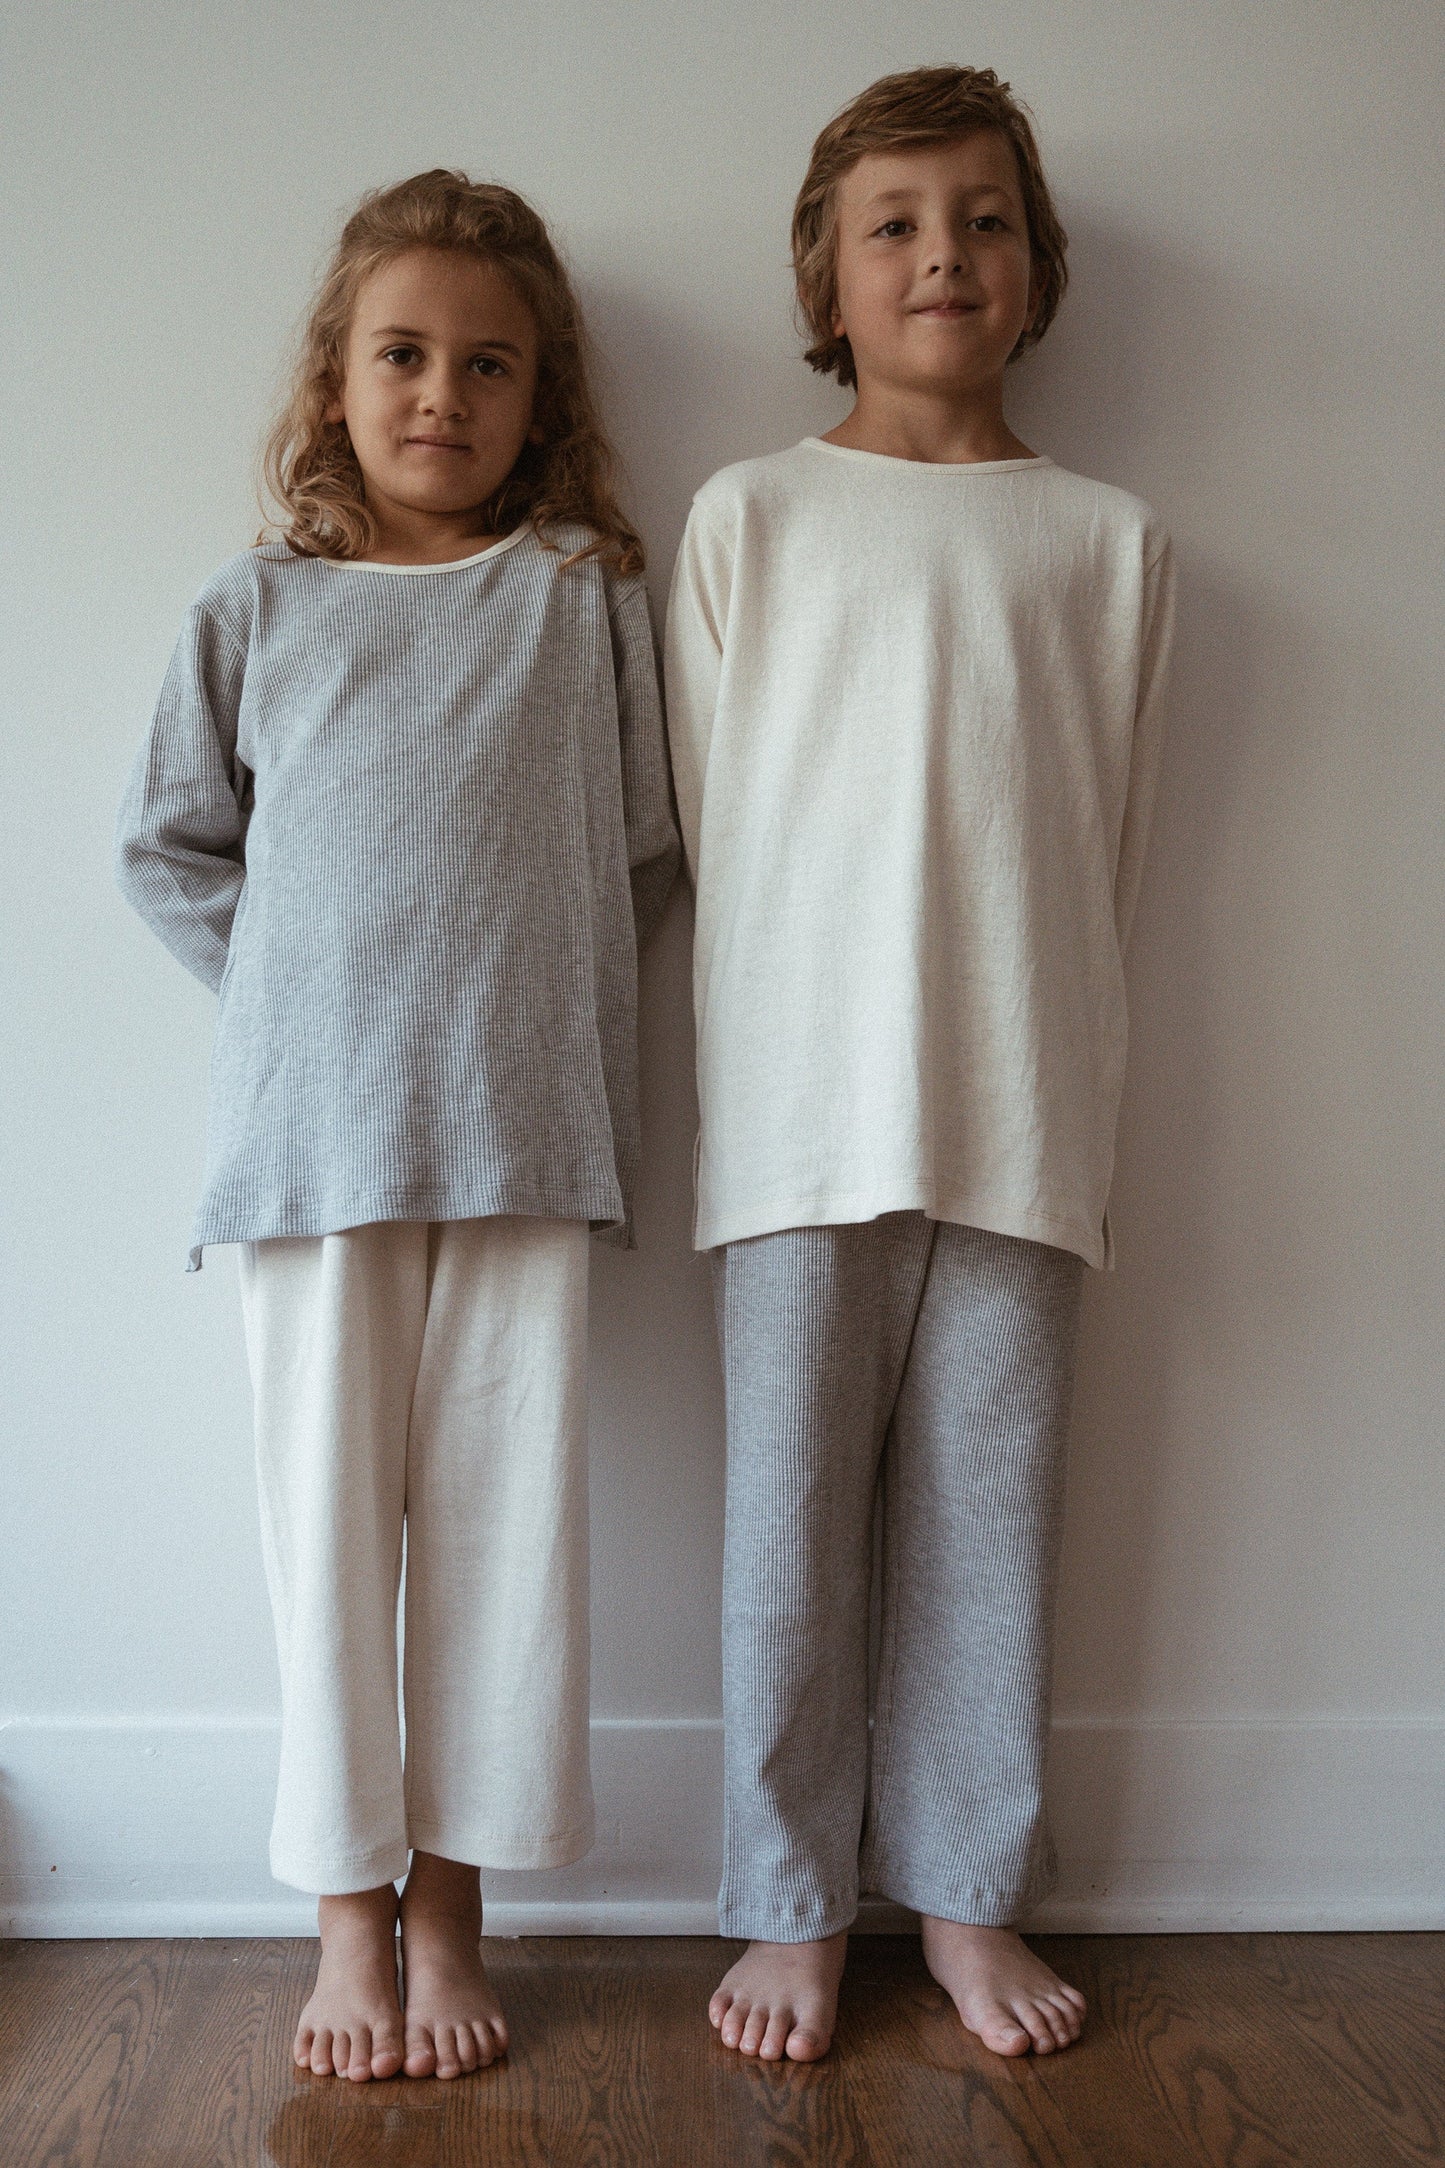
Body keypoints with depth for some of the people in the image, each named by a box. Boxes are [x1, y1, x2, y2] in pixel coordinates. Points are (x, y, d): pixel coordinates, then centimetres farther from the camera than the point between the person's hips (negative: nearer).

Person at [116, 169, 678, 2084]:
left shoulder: (589, 595, 9)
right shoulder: (255, 612, 10)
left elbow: (645, 852, 11)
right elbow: (169, 851, 14)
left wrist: (521, 992, 2)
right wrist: (304, 991, 4)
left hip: (524, 1129, 0)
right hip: (312, 1128, 1)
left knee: (502, 1508, 4)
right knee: (327, 1513, 5)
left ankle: (450, 1906, 19)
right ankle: (351, 1909, 20)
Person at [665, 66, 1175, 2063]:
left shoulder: (1112, 541, 11)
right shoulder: (750, 515, 8)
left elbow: (1110, 840, 12)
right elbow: (705, 819, 7)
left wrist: (1025, 1032, 5)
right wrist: (775, 1053, 3)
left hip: (1024, 1110, 1)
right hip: (807, 1104, -1)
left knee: (989, 1516, 6)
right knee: (791, 1516, 3)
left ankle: (968, 1898, 22)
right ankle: (792, 1910, 18)